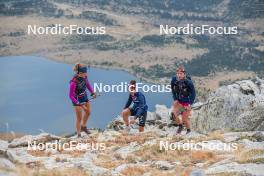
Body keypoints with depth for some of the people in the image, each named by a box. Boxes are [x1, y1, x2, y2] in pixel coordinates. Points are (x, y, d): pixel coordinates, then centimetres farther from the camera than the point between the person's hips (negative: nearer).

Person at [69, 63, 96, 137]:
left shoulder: (84, 77, -16)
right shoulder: (74, 82, -35)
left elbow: (87, 84, 6)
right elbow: (71, 95, -27)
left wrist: (92, 92, -7)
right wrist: (78, 104, -32)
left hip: (84, 97, 8)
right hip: (77, 100, -7)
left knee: (88, 112, 25)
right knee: (79, 118, 2)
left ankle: (83, 126, 50)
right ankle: (79, 134, 18)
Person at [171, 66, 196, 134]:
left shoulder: (188, 82, -25)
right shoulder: (174, 80, -13)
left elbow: (193, 93, -16)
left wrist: (189, 104, -20)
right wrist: (175, 99, -1)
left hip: (186, 102, -4)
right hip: (178, 101, 4)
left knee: (185, 119, 0)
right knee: (173, 114, -16)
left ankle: (188, 130, 27)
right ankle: (180, 126, 11)